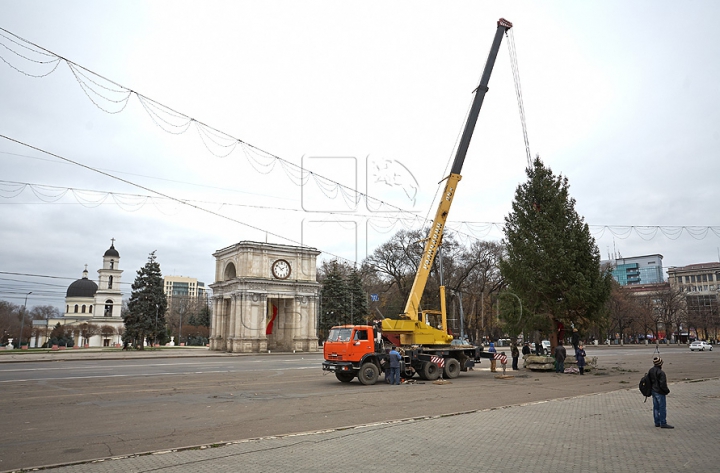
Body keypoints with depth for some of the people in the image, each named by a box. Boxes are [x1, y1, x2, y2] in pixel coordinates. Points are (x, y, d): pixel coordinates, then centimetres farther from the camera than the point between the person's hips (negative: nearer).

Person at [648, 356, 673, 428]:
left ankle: (657, 422, 22)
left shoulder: (651, 371, 4)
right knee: (662, 407, 0)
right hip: (660, 392, -8)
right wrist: (667, 390, -6)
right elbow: (662, 384, -22)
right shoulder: (661, 372, -22)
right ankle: (663, 423, 5)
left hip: (653, 392, 8)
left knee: (656, 407, 14)